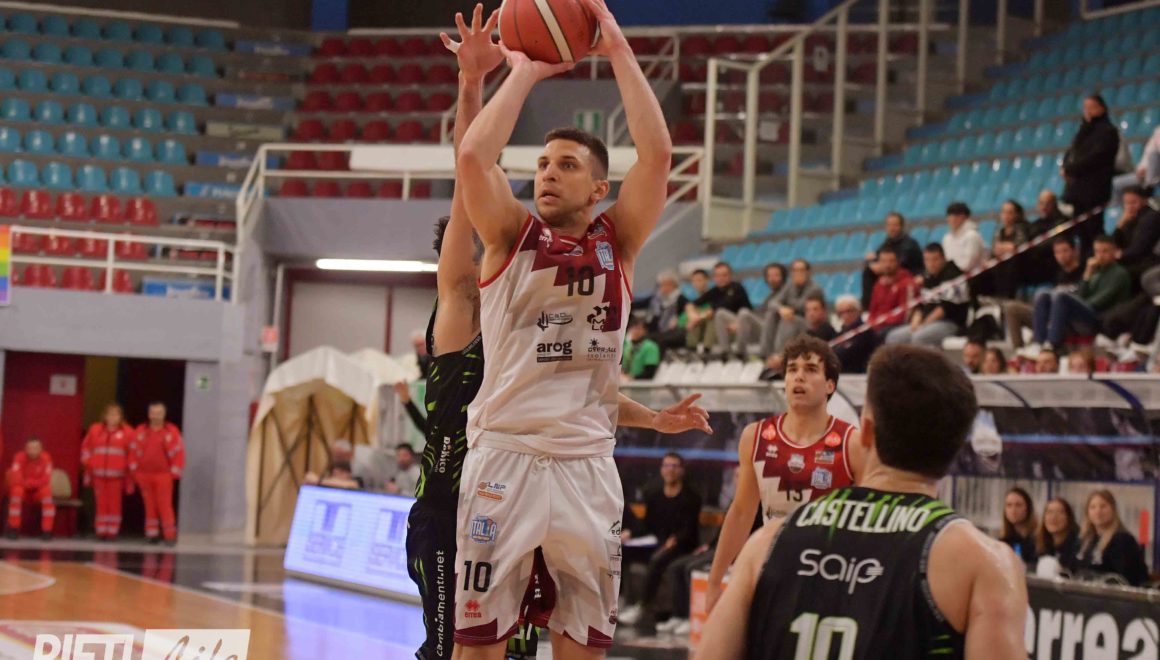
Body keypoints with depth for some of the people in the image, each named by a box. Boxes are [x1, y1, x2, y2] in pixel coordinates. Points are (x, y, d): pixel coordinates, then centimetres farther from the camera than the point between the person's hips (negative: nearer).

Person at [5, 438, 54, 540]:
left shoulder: (46, 458, -13)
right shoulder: (19, 457, -17)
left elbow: (46, 480, -15)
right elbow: (15, 479, -25)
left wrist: (29, 482, -22)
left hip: (38, 489, 1)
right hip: (22, 488, -1)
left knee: (47, 491, -31)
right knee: (17, 490, -34)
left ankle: (47, 530, -25)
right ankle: (13, 529, -25)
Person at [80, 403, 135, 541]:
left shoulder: (127, 432, 0)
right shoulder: (95, 430, 8)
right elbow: (86, 447, 15)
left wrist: (129, 467, -6)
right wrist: (88, 462, 5)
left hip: (117, 474, -2)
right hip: (99, 474, 2)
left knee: (114, 503, 1)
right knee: (101, 503, 4)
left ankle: (112, 531, 6)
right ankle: (101, 531, 8)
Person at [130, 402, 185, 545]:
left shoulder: (172, 431, 0)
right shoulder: (141, 431, 8)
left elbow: (178, 452, -1)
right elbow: (134, 451, 10)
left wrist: (175, 472, -5)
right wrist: (134, 470, 5)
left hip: (163, 475, -3)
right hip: (144, 475, 3)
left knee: (165, 505, -7)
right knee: (150, 505, 7)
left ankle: (170, 535, -5)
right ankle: (152, 533, 12)